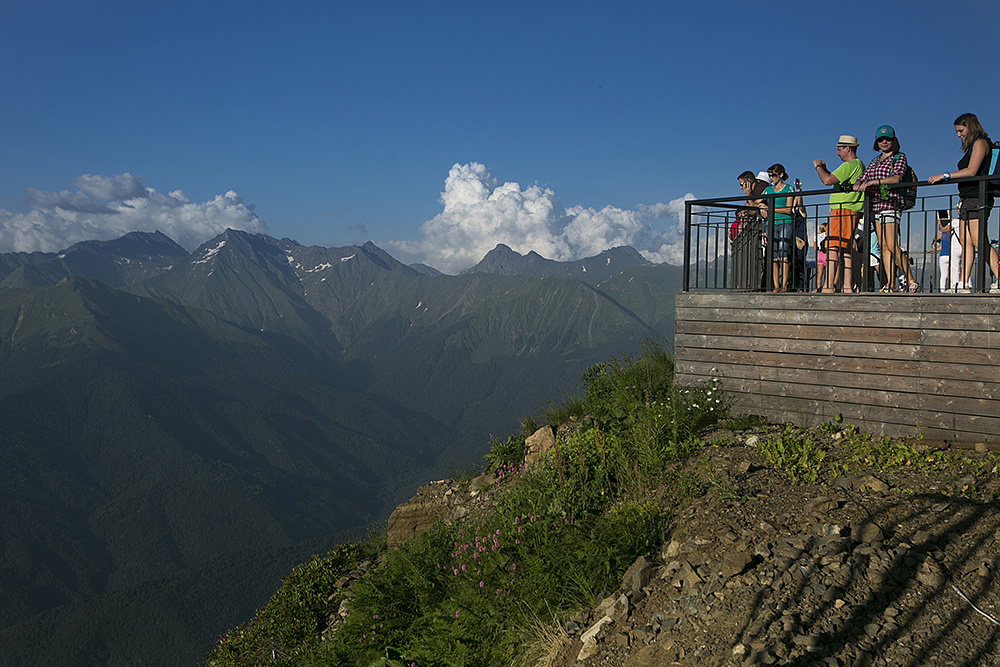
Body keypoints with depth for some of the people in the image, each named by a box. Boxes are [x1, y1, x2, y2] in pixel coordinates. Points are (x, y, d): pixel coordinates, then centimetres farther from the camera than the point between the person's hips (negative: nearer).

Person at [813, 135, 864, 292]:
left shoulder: (850, 165, -11)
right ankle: (846, 285, 8)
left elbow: (827, 181, -18)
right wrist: (824, 169, 22)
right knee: (845, 248, 10)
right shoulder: (859, 164, 23)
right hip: (852, 211, 11)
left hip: (843, 210, -11)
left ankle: (829, 285, -21)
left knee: (833, 246, -15)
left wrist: (818, 167, -2)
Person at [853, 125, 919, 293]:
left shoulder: (899, 157, 2)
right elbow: (862, 178, 18)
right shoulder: (874, 161, 22)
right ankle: (890, 284, 1)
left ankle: (911, 282, -9)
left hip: (891, 202, -7)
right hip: (875, 204, 7)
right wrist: (858, 184, -7)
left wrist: (872, 182, -22)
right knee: (883, 246, 1)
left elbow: (896, 178, -14)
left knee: (892, 246, -15)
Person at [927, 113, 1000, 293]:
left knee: (978, 241, -16)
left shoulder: (980, 142, -4)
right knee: (965, 241, 1)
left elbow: (971, 171, -15)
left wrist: (945, 175, -14)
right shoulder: (971, 146, 24)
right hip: (968, 199, 10)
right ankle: (963, 284, -2)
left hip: (977, 197, -10)